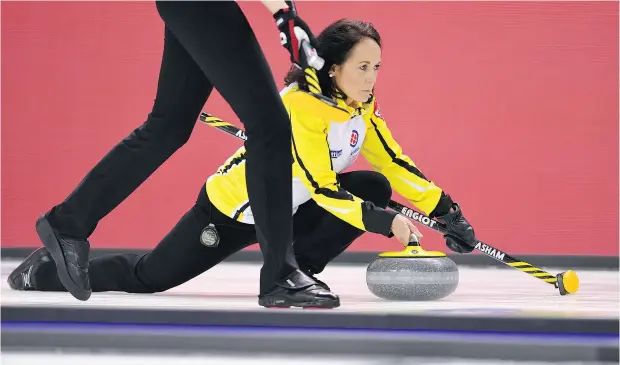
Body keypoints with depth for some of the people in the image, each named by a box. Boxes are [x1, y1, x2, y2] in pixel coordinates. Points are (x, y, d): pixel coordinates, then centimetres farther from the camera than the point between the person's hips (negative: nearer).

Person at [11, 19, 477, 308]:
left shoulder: (362, 104, -7)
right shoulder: (302, 105, -32)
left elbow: (396, 163, -2)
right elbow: (321, 190, -35)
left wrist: (447, 212, -10)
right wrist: (384, 222, -40)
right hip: (233, 210, -7)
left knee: (375, 187, -11)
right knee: (149, 277, -2)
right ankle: (49, 270, 23)